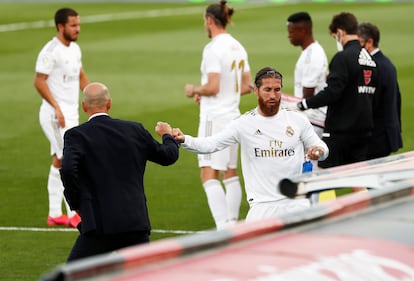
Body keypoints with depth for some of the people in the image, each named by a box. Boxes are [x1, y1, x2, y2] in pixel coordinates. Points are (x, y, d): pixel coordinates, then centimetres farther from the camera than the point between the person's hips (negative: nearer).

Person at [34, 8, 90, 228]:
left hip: (71, 114, 9)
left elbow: (81, 77, 23)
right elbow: (39, 81, -18)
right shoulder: (51, 51, -16)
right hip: (56, 113, -9)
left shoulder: (75, 49, 12)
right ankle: (73, 214, -8)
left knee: (59, 161, 12)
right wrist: (57, 107, -24)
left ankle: (55, 214, 17)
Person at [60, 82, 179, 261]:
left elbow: (67, 169, -19)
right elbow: (169, 156, 20)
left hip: (100, 225, -3)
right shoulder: (134, 130, 9)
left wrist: (75, 203, -3)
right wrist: (168, 136, 42)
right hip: (136, 221, 3)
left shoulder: (76, 135, -2)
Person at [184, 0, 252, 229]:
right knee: (230, 172, 14)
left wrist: (194, 90, -3)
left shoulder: (213, 48, -15)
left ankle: (224, 227, -18)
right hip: (232, 114, 9)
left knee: (208, 174, -9)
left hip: (214, 116, -9)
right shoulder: (237, 47, 10)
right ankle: (232, 225, 19)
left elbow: (212, 87, -20)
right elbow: (247, 86, 14)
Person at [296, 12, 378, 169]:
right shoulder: (370, 59, 9)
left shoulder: (343, 58, -14)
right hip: (364, 130, 7)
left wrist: (306, 103, -11)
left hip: (340, 131, -7)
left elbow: (332, 93, -21)